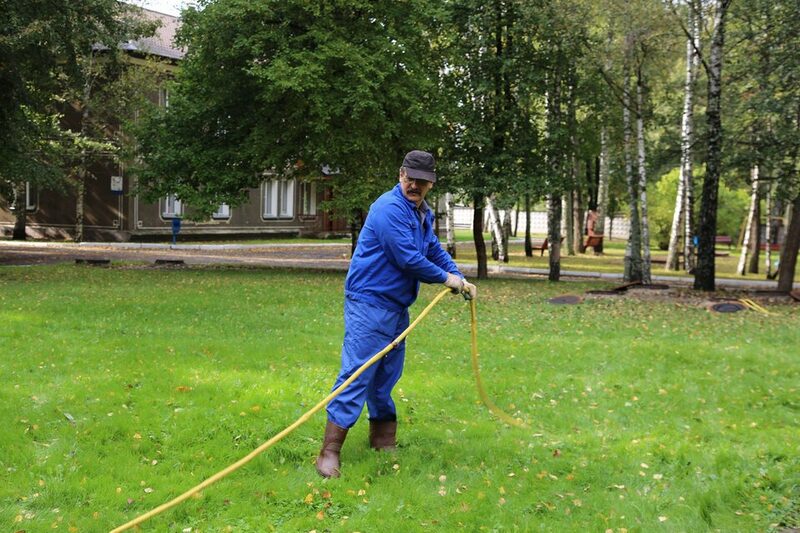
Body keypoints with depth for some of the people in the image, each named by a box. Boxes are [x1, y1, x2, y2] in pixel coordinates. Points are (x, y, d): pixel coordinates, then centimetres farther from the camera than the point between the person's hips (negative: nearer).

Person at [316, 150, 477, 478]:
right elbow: (408, 258, -21)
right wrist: (446, 279, -8)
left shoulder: (423, 213, 14)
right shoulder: (390, 208, -17)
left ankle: (383, 439, 29)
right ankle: (330, 452, -10)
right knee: (356, 374, -12)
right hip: (369, 304, -9)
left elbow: (434, 250, 26)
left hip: (396, 307, 9)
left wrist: (460, 280, 13)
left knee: (386, 376, 16)